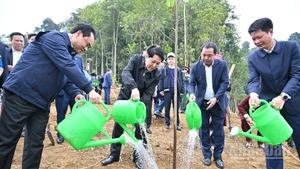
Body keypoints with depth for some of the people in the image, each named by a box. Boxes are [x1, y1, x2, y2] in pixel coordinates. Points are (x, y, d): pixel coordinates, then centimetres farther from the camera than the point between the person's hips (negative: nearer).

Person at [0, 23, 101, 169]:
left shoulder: (68, 52, 17)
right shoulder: (55, 38, -11)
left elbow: (66, 78, 13)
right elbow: (67, 67, -24)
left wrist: (76, 94, -7)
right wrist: (89, 89, -25)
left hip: (42, 102, 9)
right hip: (20, 95, -9)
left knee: (35, 144, 9)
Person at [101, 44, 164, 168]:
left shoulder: (156, 75, -18)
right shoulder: (136, 59, -20)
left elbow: (148, 94, -19)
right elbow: (125, 73, -36)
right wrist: (133, 87, -53)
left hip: (140, 101, 0)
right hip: (124, 97, 0)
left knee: (140, 129, 0)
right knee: (118, 126, 5)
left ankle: (138, 157, 19)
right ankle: (114, 154, 21)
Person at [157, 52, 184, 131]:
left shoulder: (178, 70, 9)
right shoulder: (163, 70, 5)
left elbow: (181, 81, 9)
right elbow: (161, 80, 3)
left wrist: (182, 91, 3)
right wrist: (161, 90, -5)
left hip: (176, 91, 1)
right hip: (167, 91, -1)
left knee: (176, 109, 6)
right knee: (167, 108, 6)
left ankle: (177, 124, 14)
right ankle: (167, 123, 16)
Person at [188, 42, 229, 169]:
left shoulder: (222, 64, -8)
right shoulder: (195, 66, -7)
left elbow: (225, 82, -10)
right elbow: (191, 83, -8)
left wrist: (216, 98, -21)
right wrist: (192, 93, -31)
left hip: (217, 102, 0)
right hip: (202, 102, 1)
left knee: (218, 130, 6)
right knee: (203, 129, 8)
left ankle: (218, 156, 20)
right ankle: (207, 155, 21)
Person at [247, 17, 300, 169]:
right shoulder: (253, 57, -3)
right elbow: (253, 80, -11)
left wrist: (283, 96, -27)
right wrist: (253, 94, -34)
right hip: (267, 105, 1)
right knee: (272, 144, 7)